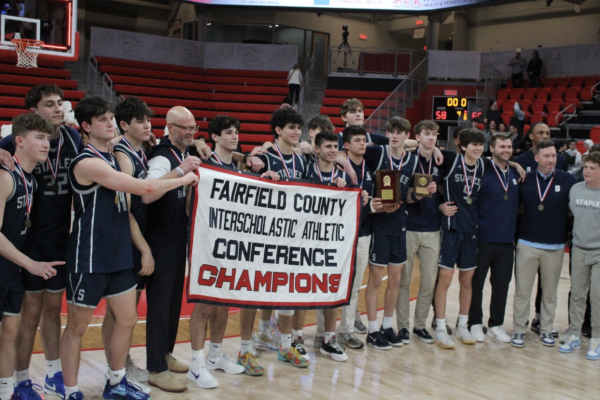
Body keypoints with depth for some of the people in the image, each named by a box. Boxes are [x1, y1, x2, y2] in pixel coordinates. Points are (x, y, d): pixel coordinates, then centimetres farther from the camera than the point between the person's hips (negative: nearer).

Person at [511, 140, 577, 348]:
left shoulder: (568, 180, -3)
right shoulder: (526, 179, 1)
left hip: (555, 247, 0)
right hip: (527, 244, 0)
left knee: (550, 292, 11)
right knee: (522, 291, 4)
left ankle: (546, 329, 25)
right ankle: (519, 329, 14)